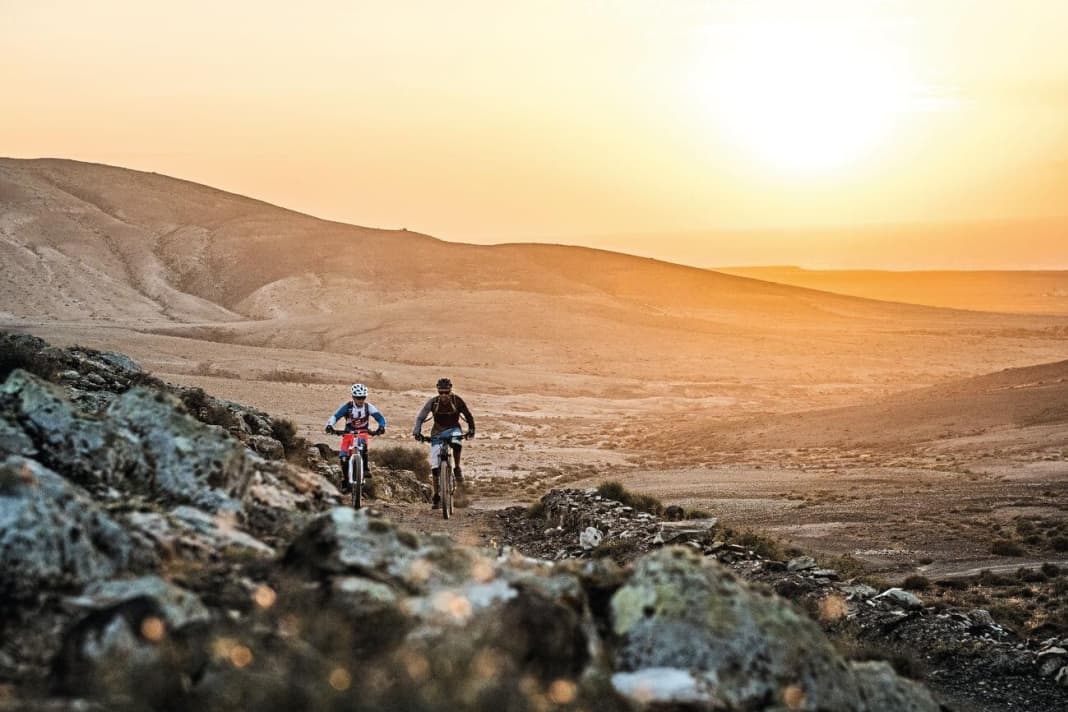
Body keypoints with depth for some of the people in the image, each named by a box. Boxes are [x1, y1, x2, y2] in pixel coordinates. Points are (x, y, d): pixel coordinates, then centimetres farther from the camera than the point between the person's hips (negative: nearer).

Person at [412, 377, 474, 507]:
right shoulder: (433, 402, -14)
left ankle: (457, 468, -15)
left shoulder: (457, 400, -14)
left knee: (456, 443, -39)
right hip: (438, 432, 1)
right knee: (435, 465, -7)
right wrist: (417, 432, -25)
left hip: (453, 430, -1)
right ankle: (436, 496, 3)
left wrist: (471, 430, -20)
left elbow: (468, 416, -6)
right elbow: (420, 418, -10)